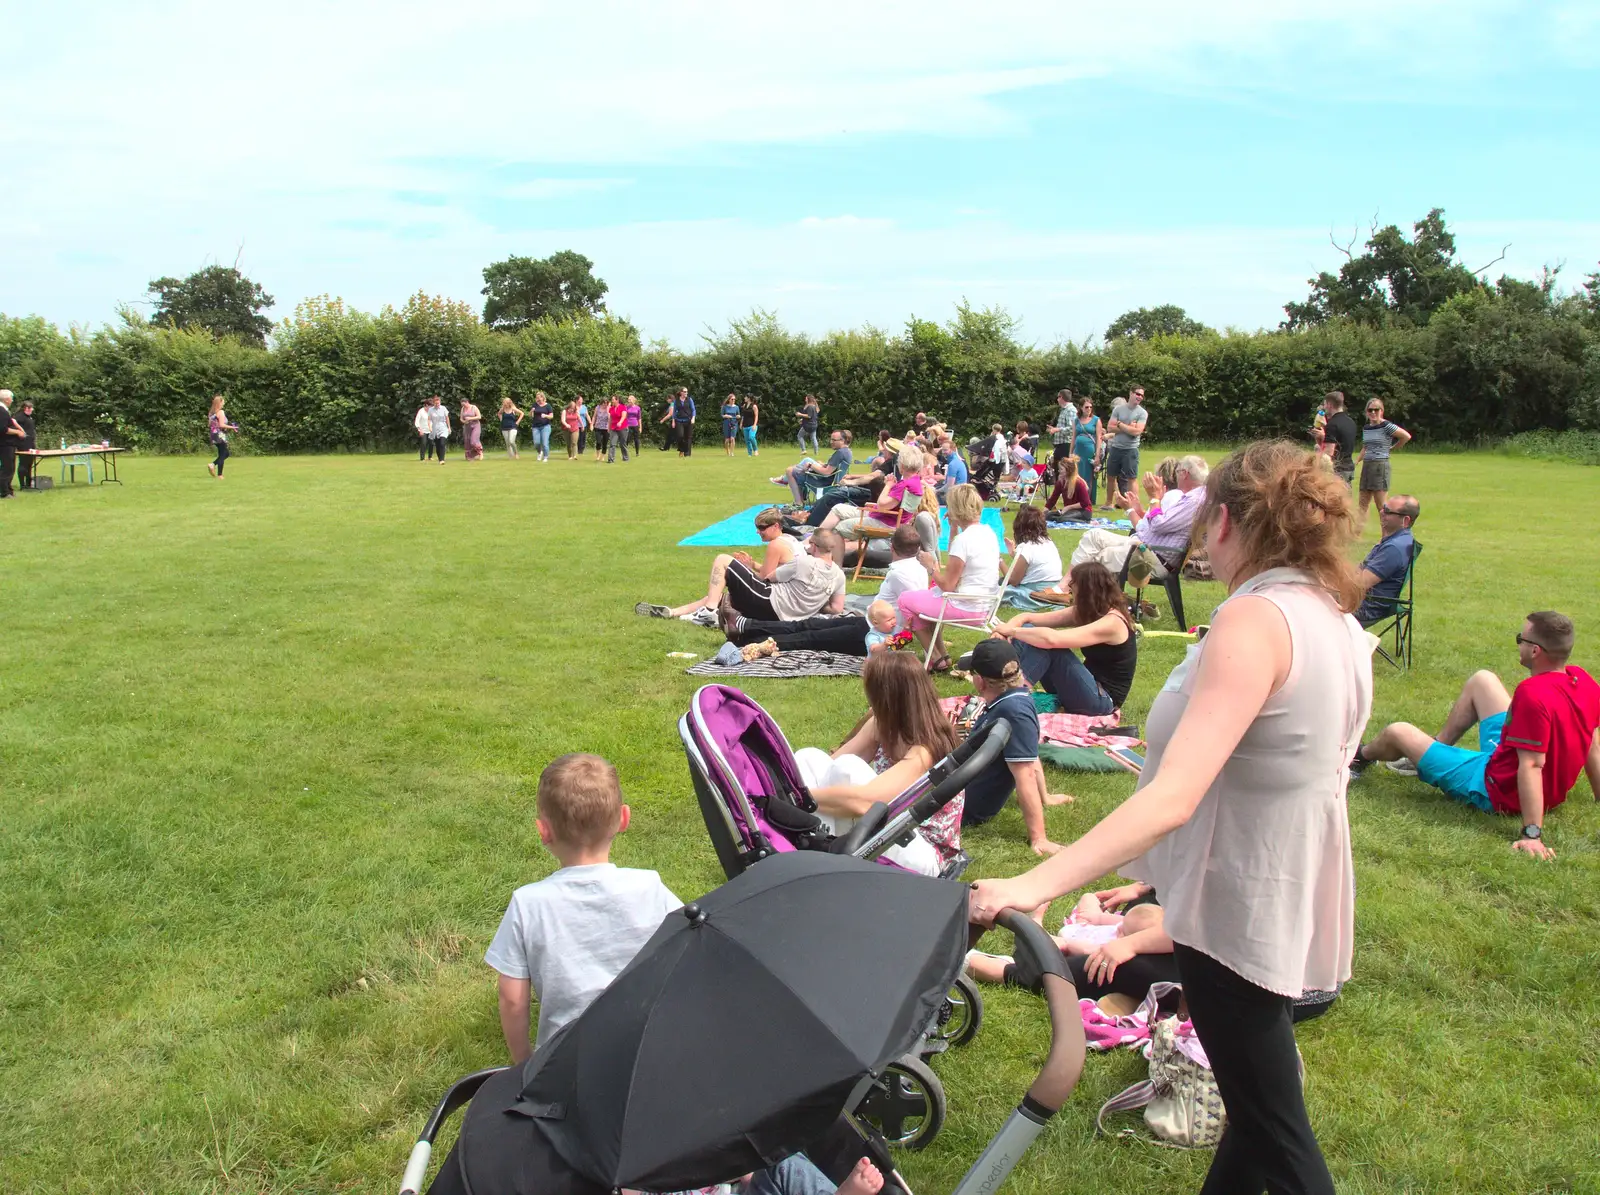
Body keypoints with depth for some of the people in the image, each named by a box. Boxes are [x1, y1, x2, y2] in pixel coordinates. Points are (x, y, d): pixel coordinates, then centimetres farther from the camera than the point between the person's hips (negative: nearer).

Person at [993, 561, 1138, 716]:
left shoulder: (1112, 622, -22)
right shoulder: (1086, 612, 4)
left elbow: (1052, 639, -35)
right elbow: (1028, 618, 1)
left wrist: (1012, 630, -23)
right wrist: (1006, 630, -19)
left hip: (1102, 700, -9)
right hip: (1091, 687, 9)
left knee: (1044, 643, -27)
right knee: (1027, 630, -5)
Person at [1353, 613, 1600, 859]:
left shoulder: (1533, 694, -35)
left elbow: (1531, 765, -36)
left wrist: (1532, 833, -35)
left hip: (1496, 792, -9)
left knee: (1397, 732, 3)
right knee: (1481, 680, 20)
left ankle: (1361, 757, 40)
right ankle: (1436, 749, 41)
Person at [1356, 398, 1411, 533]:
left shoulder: (1386, 426, -11)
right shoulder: (1365, 427, 11)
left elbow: (1407, 436, -13)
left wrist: (1392, 448, -2)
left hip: (1380, 466, -7)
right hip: (1366, 466, 7)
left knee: (1382, 506, -4)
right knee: (1363, 503, 8)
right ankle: (1356, 535, 10)